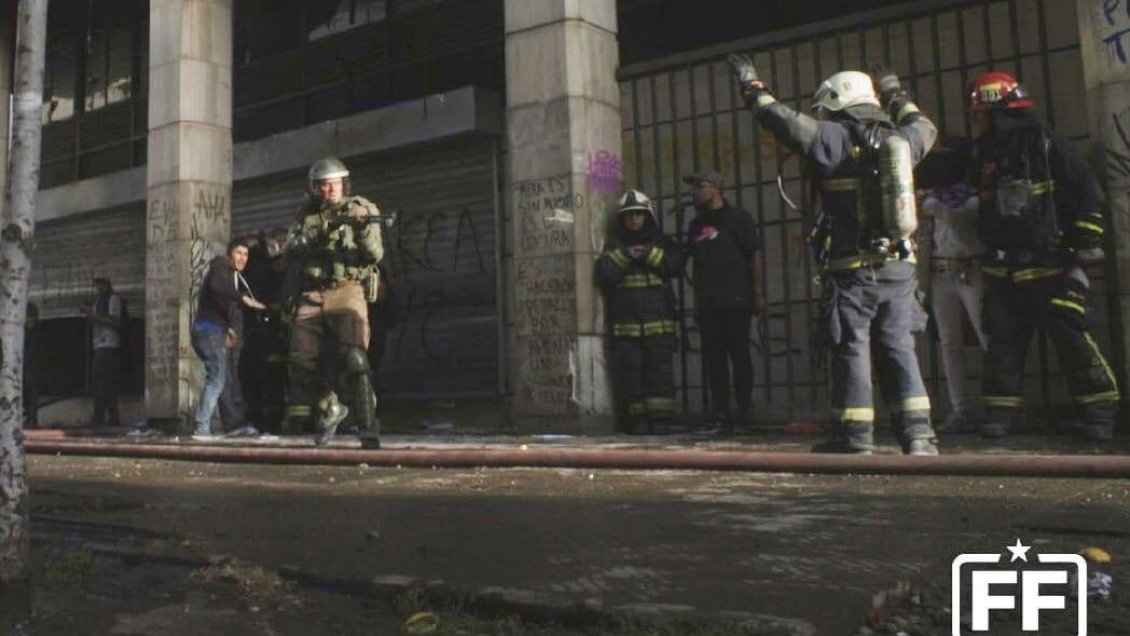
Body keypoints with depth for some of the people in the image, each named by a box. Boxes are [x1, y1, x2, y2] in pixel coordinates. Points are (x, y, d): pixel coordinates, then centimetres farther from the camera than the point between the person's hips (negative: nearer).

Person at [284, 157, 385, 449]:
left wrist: (364, 231, -23)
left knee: (353, 360, -20)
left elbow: (375, 255, -4)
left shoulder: (361, 209, 5)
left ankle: (369, 432, -19)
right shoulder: (307, 215, 14)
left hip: (347, 291, -4)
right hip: (312, 296, 4)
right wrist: (322, 232, -17)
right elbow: (292, 249, -2)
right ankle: (330, 411, 26)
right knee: (301, 365, 3)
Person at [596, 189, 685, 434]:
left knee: (660, 368, -5)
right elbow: (603, 273, -1)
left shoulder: (661, 242, 16)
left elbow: (675, 264, -1)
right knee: (630, 370, -3)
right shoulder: (614, 245, 14)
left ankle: (661, 417, -2)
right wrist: (624, 256, -11)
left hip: (658, 318, 0)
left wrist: (649, 255, -10)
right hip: (625, 320, 0)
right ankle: (636, 420, 2)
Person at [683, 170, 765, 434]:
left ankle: (744, 413, 3)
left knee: (739, 354, -4)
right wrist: (696, 301, 14)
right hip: (707, 303, 6)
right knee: (713, 357, 3)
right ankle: (720, 414, 6)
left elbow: (756, 254, -3)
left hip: (735, 300, -6)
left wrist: (758, 294, -10)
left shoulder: (736, 218, 1)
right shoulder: (696, 224, 18)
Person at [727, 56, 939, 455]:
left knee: (851, 350, 2)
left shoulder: (836, 140, -6)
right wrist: (898, 98, 47)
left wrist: (752, 85, 12)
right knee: (899, 348, 8)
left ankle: (855, 436, 6)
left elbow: (783, 120, -2)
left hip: (853, 269, -5)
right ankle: (918, 432, 4)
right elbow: (925, 129, 34)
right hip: (900, 265, 5)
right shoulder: (901, 139, 10)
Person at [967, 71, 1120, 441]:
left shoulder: (1045, 145, -5)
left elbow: (1085, 191, -6)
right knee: (1003, 340, 5)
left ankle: (1100, 410, 3)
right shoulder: (985, 153, 12)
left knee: (1070, 337, -7)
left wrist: (1087, 241, -10)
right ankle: (1003, 411, 12)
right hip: (1003, 268, 6)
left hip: (1050, 264, -6)